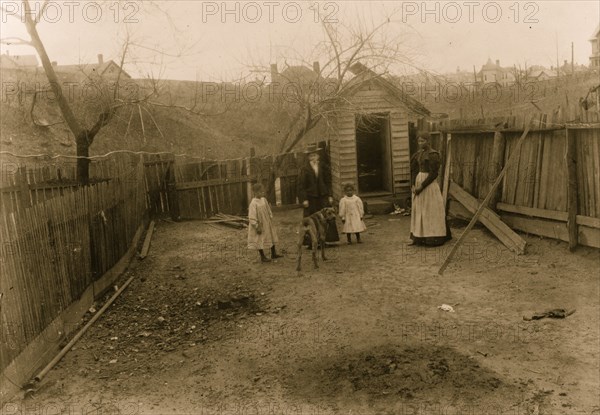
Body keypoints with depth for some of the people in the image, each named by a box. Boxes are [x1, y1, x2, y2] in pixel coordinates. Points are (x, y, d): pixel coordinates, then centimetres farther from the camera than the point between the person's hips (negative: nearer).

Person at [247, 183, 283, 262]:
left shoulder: (264, 200, -1)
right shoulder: (253, 203, -23)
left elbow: (268, 210, 14)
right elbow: (252, 217, -23)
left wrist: (271, 218, 11)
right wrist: (257, 227, -22)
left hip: (268, 224, 8)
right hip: (260, 226, -8)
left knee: (272, 237, 18)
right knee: (260, 241, 5)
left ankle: (273, 254, 34)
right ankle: (262, 257, 20)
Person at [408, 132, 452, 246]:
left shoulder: (433, 155, -13)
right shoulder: (419, 154, 11)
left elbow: (433, 174, -17)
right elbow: (415, 170, 11)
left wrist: (422, 186, -18)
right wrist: (414, 185, -2)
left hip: (429, 184, -8)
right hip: (419, 182, 8)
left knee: (431, 210, -2)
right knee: (418, 210, 10)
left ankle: (435, 238, 6)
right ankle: (417, 237, 16)